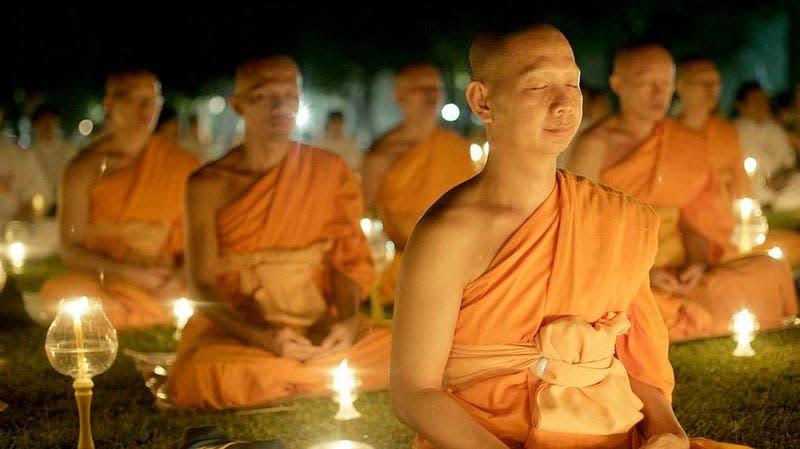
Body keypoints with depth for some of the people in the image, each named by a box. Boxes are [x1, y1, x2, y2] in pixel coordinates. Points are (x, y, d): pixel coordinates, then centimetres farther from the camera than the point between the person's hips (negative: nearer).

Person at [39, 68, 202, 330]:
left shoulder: (183, 166, 5)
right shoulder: (85, 168, 1)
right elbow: (70, 249, -1)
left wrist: (181, 277, -13)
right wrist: (131, 273, -14)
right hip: (101, 283, -1)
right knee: (58, 292, -32)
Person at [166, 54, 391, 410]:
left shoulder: (329, 171, 9)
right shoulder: (208, 185, 1)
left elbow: (348, 260, 7)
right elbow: (202, 285, -5)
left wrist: (348, 320, -14)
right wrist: (263, 337, -22)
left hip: (321, 327, 2)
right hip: (236, 332, -2)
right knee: (202, 377, -36)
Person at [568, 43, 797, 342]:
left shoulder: (687, 145, 13)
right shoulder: (595, 145, -4)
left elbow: (694, 219, 14)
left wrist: (697, 263, -7)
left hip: (677, 276, 6)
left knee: (770, 270, -16)